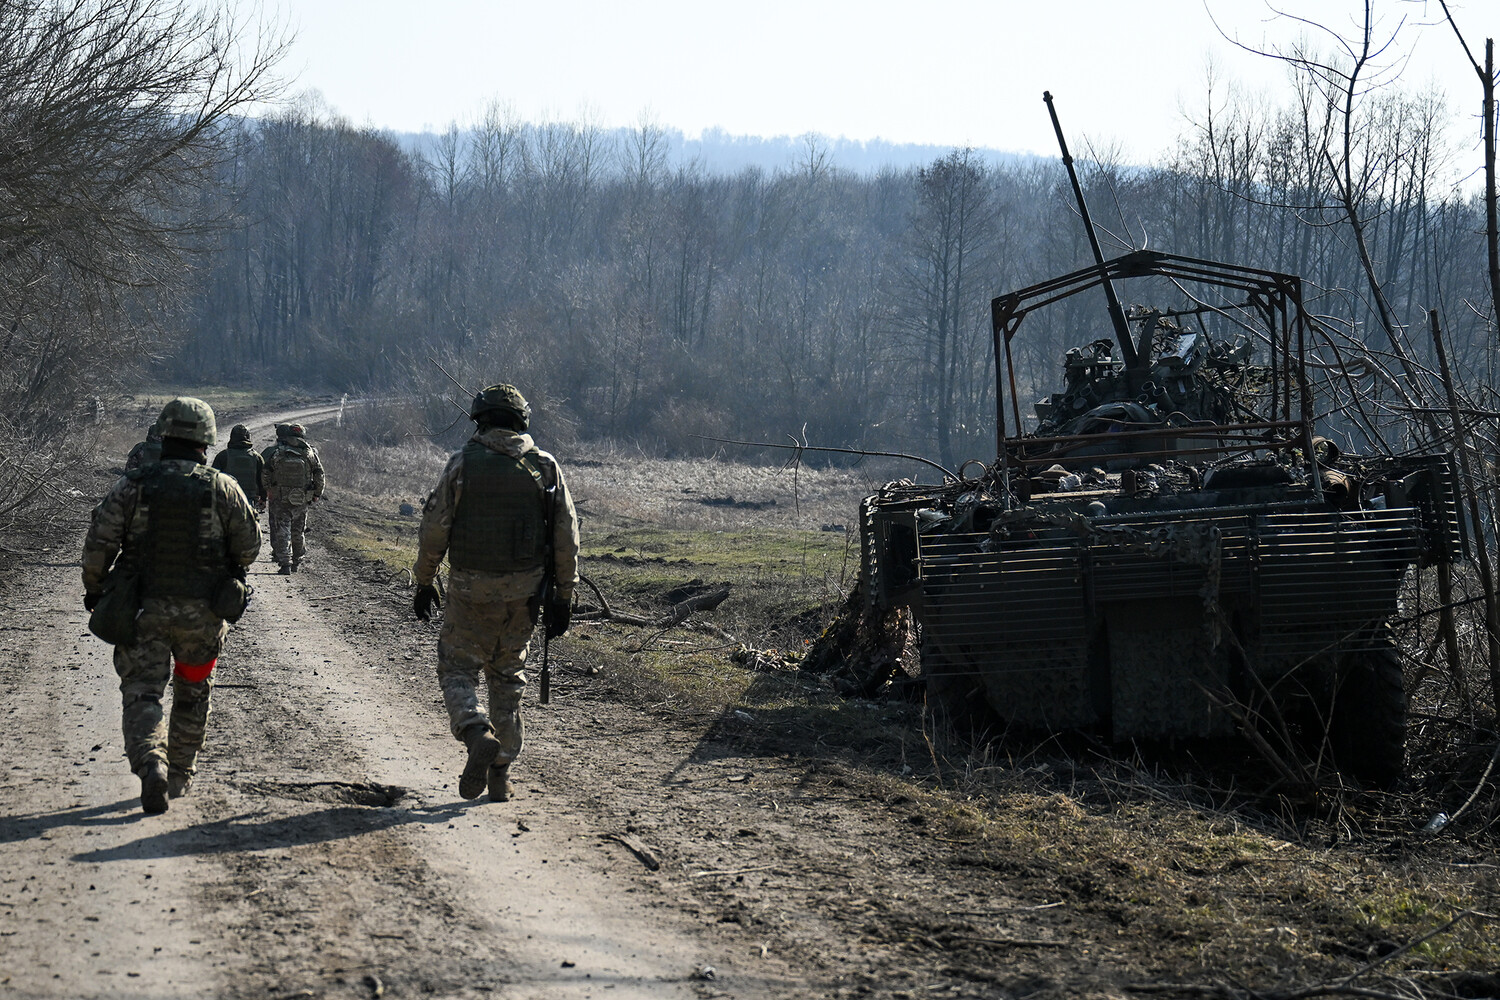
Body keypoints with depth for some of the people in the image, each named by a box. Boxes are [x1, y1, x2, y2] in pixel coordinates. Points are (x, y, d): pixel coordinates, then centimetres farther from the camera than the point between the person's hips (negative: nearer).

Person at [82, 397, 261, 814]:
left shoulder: (131, 486, -5)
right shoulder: (222, 488, -5)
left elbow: (98, 542, -6)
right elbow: (249, 545, 1)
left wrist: (94, 589, 9)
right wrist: (230, 567, 23)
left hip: (143, 608, -1)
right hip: (202, 611, 1)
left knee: (142, 691, 0)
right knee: (193, 693, 19)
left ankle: (150, 762, -25)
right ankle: (180, 775, 27)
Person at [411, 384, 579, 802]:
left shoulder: (463, 464, -7)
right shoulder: (545, 467, 0)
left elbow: (434, 529, -6)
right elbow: (567, 537, 1)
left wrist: (424, 582, 6)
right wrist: (563, 596, 7)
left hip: (470, 587, -3)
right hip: (523, 590, 3)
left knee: (458, 669, 7)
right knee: (508, 677, 15)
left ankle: (478, 735, -20)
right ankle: (501, 770, 16)